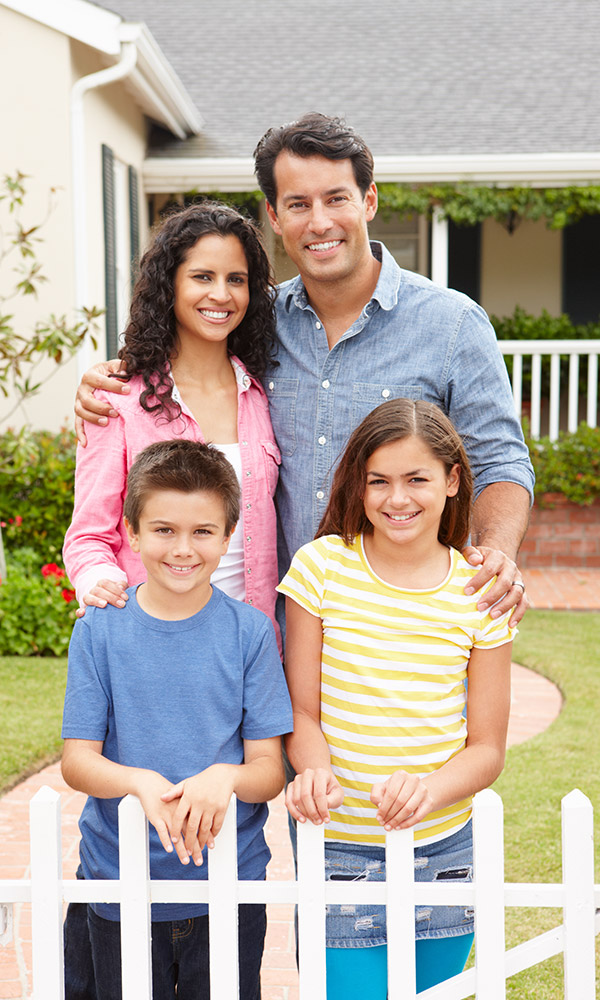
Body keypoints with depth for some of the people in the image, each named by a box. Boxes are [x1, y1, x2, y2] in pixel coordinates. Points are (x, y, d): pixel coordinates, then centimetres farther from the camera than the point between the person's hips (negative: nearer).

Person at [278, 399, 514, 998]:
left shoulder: (479, 592, -2)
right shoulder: (322, 566, -5)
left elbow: (487, 747, 0)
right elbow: (303, 710, -2)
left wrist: (426, 790, -20)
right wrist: (316, 771, -23)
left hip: (445, 853, 2)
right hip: (342, 857, -2)